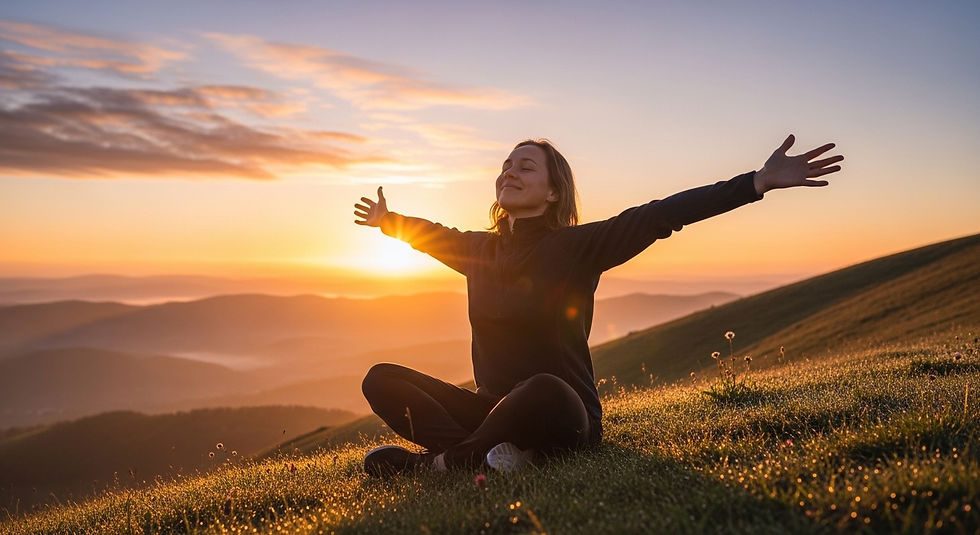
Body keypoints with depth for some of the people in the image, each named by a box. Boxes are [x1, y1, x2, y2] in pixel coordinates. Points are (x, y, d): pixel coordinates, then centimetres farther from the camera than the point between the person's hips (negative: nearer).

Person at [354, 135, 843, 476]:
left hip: (562, 418, -5)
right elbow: (435, 236, 30)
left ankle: (443, 459, -16)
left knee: (544, 391, -41)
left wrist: (757, 182, -26)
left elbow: (657, 217, -19)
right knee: (382, 380, -6)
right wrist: (390, 222, 47)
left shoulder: (578, 247, -8)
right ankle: (485, 453, -25)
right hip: (491, 407, 6)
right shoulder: (481, 249, 8)